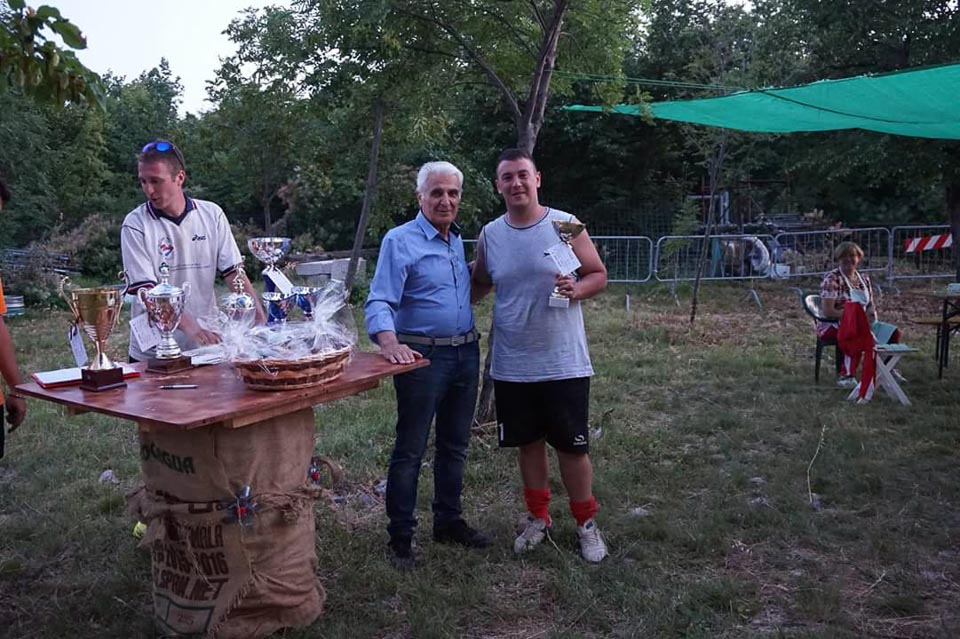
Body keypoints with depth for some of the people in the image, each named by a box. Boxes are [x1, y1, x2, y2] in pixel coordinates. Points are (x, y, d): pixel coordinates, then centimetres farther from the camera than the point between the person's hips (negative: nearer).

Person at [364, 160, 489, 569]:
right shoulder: (400, 240, -8)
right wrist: (389, 342, -36)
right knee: (410, 450, 0)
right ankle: (400, 537, 13)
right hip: (422, 356, -7)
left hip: (466, 354, 7)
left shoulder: (458, 241, 14)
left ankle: (448, 522, 31)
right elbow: (379, 302, -18)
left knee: (455, 446, 16)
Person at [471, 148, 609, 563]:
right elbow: (480, 284, 16)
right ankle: (538, 518, 34)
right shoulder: (489, 235, 4)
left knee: (572, 446, 6)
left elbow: (598, 275, 0)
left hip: (564, 364, -3)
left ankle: (586, 523, 25)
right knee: (529, 443, 15)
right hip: (512, 367, 3)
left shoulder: (565, 225, -5)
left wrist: (577, 289, -21)